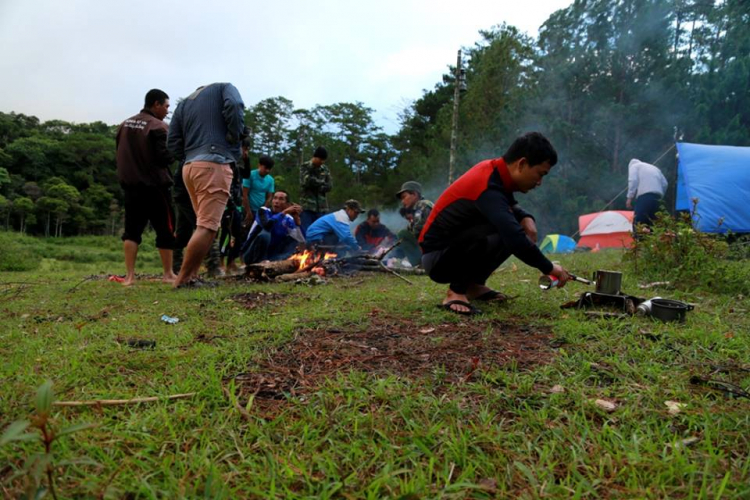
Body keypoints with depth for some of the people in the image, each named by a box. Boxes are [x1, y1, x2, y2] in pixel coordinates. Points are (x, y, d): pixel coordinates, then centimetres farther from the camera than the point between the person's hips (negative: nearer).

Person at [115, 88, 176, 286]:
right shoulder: (158, 126, -12)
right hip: (155, 186, -6)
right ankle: (168, 274, 10)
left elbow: (120, 152, 17)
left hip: (130, 185, 7)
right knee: (165, 229, 4)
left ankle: (129, 275, 3)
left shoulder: (125, 124, 12)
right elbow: (164, 157, -17)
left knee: (132, 229, 8)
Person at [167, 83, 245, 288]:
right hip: (214, 165, -7)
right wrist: (235, 138, 0)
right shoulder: (224, 88, 15)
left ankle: (192, 275, 12)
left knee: (206, 224, 15)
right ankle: (183, 279, -11)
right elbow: (234, 106, -10)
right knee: (207, 227, -9)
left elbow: (173, 143, 14)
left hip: (189, 167, 7)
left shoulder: (184, 103, 27)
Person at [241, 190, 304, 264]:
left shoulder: (288, 219, -1)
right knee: (265, 233, -30)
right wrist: (284, 212, -32)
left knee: (294, 239, -10)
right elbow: (266, 225, -35)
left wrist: (297, 221, -23)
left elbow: (301, 241, -13)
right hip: (250, 255, -4)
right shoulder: (263, 211, -11)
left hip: (269, 256, 4)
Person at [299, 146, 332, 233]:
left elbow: (329, 186, 6)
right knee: (307, 232, -6)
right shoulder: (304, 167, 1)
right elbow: (306, 181, -14)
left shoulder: (325, 169, 12)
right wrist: (321, 182, -4)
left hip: (321, 206, 4)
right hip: (307, 205, -4)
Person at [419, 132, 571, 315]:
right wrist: (549, 268, -21)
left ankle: (474, 284, 8)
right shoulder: (488, 188, -28)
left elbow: (509, 205, 17)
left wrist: (526, 218, -6)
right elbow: (515, 240, -35)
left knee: (507, 228, -1)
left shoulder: (493, 169, -1)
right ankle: (456, 291, -15)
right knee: (501, 233, -30)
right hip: (437, 257, -10)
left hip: (455, 244, 10)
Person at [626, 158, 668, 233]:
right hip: (657, 197, 7)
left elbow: (633, 181, -3)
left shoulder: (634, 166, 16)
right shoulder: (654, 168, 34)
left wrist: (630, 198, -4)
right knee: (652, 224, 10)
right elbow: (664, 183, 21)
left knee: (638, 224, -11)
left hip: (644, 196, -7)